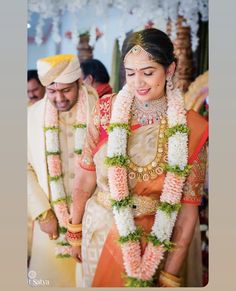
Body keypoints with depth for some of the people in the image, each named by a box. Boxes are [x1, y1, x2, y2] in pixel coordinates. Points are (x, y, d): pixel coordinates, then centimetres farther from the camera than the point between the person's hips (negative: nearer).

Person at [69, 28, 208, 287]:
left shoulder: (192, 129, -12)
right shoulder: (107, 110, -9)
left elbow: (188, 209, -11)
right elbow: (84, 179, -3)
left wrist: (170, 276, -11)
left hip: (160, 243, -1)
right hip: (102, 234, 2)